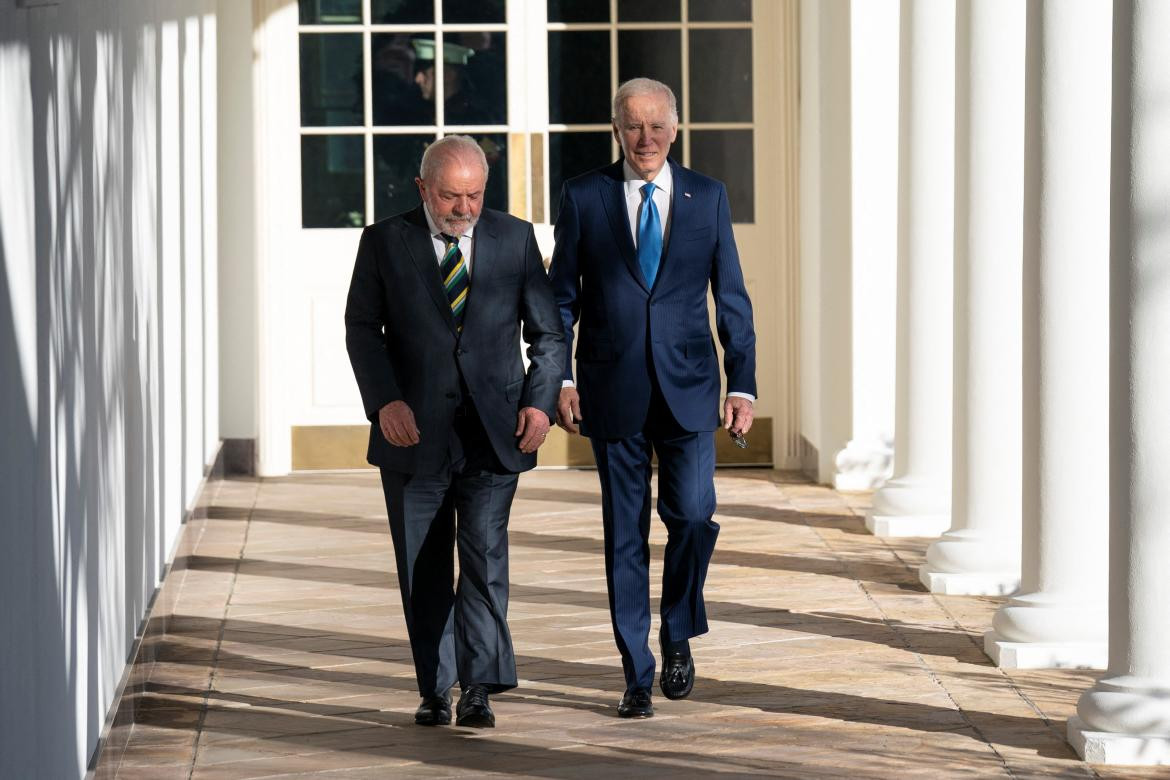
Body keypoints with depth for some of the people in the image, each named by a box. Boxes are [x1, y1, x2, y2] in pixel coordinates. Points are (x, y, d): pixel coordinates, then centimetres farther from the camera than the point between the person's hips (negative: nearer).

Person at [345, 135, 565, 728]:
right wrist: (385, 401, -14)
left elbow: (546, 332, 9)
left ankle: (478, 688, -9)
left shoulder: (514, 239, 5)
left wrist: (540, 401, -6)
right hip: (414, 431, 0)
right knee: (424, 569, 6)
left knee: (485, 555, -11)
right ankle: (435, 690, 16)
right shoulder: (385, 241, 2)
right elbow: (362, 328, 1)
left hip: (493, 433, 0)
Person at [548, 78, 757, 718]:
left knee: (692, 514, -11)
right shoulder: (584, 196, 3)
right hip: (614, 393, 0)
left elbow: (731, 298, 7)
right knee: (625, 534, 3)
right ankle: (637, 675, 11)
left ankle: (678, 634, 16)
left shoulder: (707, 197, 6)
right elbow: (561, 297, 6)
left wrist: (742, 385, 1)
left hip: (687, 389, 0)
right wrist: (559, 379, -4)